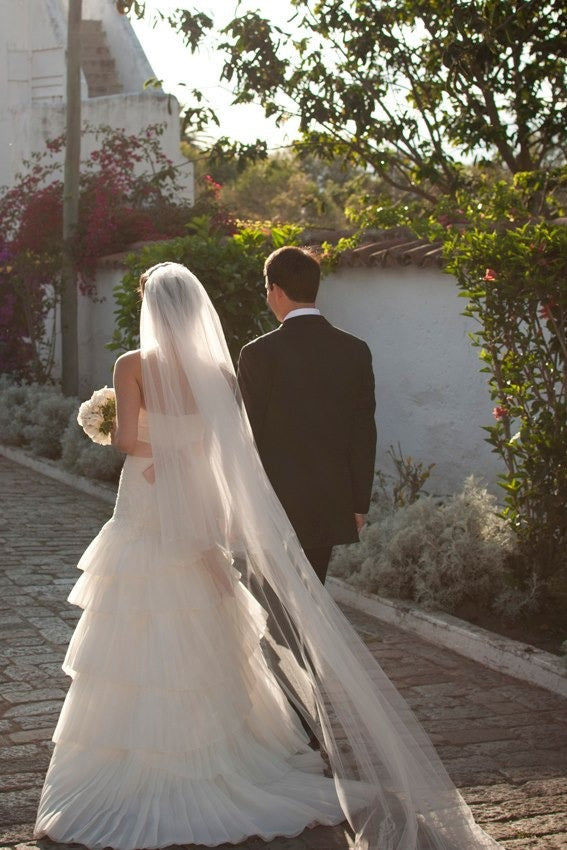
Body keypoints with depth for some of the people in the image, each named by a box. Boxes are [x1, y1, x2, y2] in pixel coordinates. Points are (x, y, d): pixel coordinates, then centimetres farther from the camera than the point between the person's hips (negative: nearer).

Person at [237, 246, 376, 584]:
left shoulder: (260, 354, -12)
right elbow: (364, 433, 4)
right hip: (330, 505, 4)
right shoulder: (355, 351, 1)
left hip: (277, 505, -4)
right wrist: (359, 503, 12)